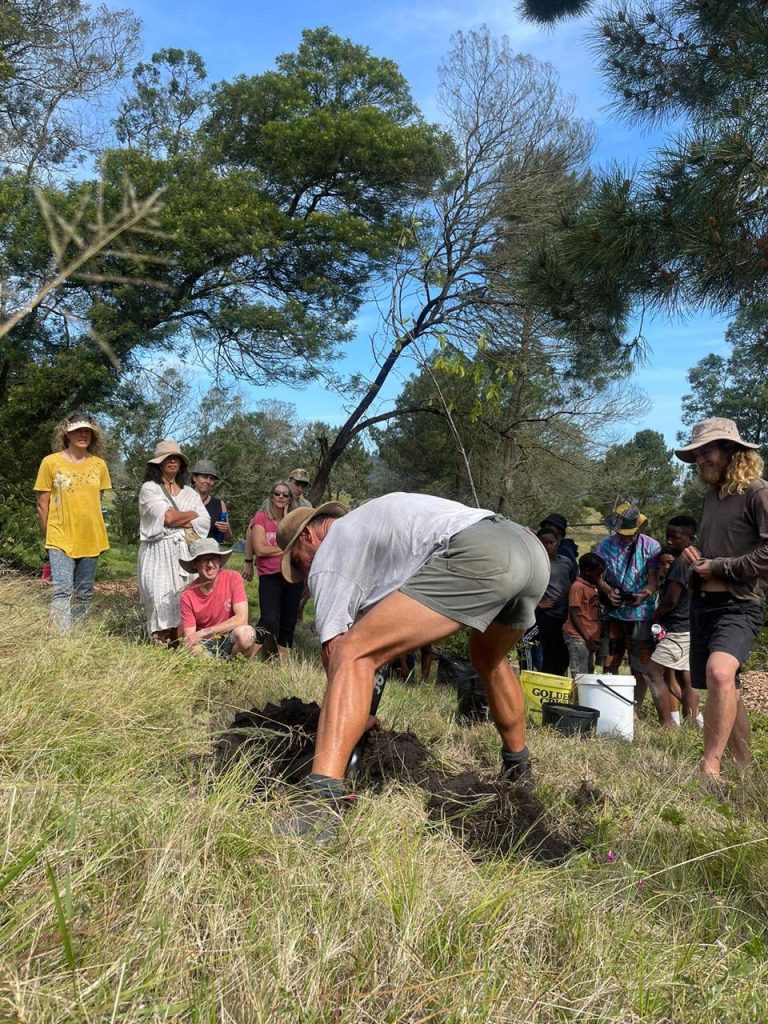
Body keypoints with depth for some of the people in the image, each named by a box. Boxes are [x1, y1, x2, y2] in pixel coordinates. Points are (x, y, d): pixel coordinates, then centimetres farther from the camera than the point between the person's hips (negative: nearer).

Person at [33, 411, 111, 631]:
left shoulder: (99, 464, 5)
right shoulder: (51, 462, -4)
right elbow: (42, 504, 2)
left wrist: (88, 528, 15)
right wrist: (49, 536, 7)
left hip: (91, 540, 4)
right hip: (61, 540, -4)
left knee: (84, 595, 11)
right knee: (63, 591, -13)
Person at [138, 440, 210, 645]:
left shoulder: (190, 493, 19)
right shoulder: (149, 488, 5)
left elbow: (204, 522, 5)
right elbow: (167, 517, -10)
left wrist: (179, 523, -8)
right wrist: (191, 515, 5)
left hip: (185, 553, 4)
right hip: (158, 554, -4)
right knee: (161, 601, -10)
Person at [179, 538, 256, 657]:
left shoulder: (233, 578, -13)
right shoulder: (187, 595, -9)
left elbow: (242, 619, -22)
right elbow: (189, 637, -7)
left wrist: (204, 632, -24)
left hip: (231, 639, -1)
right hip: (205, 643, 1)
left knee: (246, 633, -34)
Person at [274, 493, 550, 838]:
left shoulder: (328, 554, 14)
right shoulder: (368, 520, 38)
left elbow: (334, 650, 10)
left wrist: (359, 718, 19)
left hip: (477, 556, -9)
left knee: (352, 655, -8)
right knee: (488, 660, 36)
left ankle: (321, 801, -19)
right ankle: (518, 773, 49)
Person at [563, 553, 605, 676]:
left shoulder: (593, 587, 15)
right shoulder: (577, 587, -11)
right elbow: (574, 615, -16)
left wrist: (594, 638, 12)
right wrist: (587, 638, -18)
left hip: (590, 638, 9)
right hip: (578, 638, -9)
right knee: (580, 676, -9)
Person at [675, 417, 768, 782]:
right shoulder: (712, 496, 17)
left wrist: (719, 567, -13)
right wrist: (695, 558, 8)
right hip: (702, 603, 8)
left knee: (719, 673, -30)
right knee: (726, 689, 12)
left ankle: (711, 766, -24)